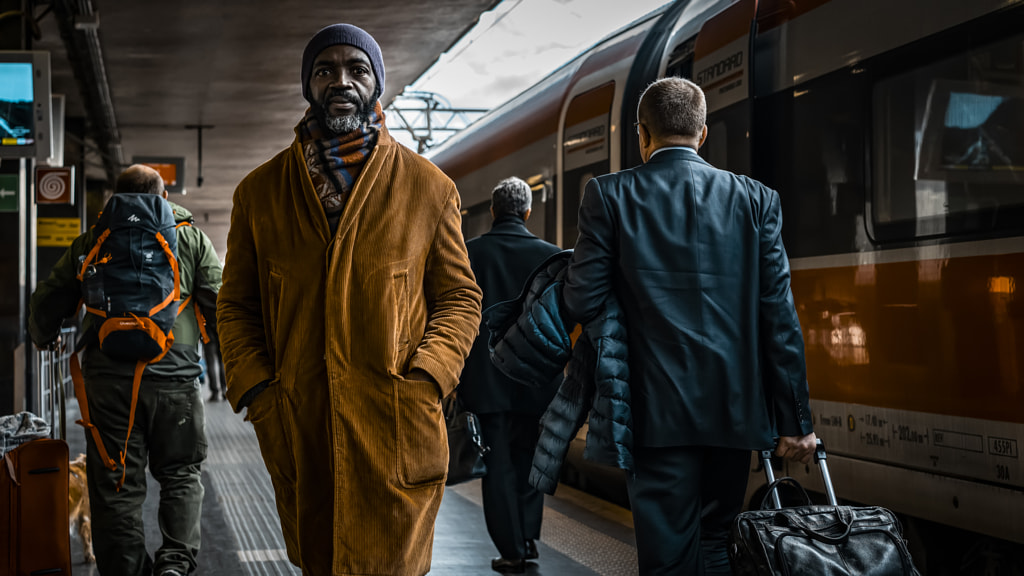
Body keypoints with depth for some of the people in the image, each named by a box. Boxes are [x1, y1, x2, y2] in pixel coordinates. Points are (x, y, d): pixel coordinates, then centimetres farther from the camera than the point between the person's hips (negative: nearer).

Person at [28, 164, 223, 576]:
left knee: (116, 486, 8)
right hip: (174, 377, -1)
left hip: (108, 379, 1)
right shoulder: (190, 238, 9)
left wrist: (44, 338, 36)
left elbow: (47, 302, 16)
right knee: (182, 473, 12)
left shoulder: (91, 242, 12)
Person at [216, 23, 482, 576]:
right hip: (298, 441, 3)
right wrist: (257, 394, -2)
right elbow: (236, 305, 13)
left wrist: (424, 382, -9)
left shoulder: (429, 188, 5)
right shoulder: (259, 192, 9)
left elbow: (460, 297, 7)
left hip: (397, 437, -2)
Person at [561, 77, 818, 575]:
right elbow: (779, 316, 0)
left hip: (658, 411, -2)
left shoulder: (609, 196, -2)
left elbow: (581, 304, -6)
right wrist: (795, 419, 3)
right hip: (734, 408, 3)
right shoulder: (756, 199, 3)